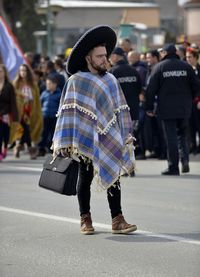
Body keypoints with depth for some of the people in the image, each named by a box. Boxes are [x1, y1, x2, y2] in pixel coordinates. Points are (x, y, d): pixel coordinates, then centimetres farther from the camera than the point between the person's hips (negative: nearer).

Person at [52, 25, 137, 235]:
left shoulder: (110, 80, 9)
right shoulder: (76, 82, -6)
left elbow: (120, 110, 13)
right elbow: (69, 114, -8)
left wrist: (126, 138, 10)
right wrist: (66, 143, -13)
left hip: (109, 141, 4)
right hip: (87, 141, -4)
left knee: (113, 178, 1)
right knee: (85, 179, 7)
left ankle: (117, 220, 1)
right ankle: (85, 219, 18)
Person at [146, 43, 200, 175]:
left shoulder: (159, 67, -4)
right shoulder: (186, 66, 3)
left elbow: (151, 89, -6)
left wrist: (149, 107, 2)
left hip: (167, 108, -2)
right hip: (184, 108, 2)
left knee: (171, 137, 1)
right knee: (183, 134, 16)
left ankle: (173, 167, 1)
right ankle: (185, 158, -6)